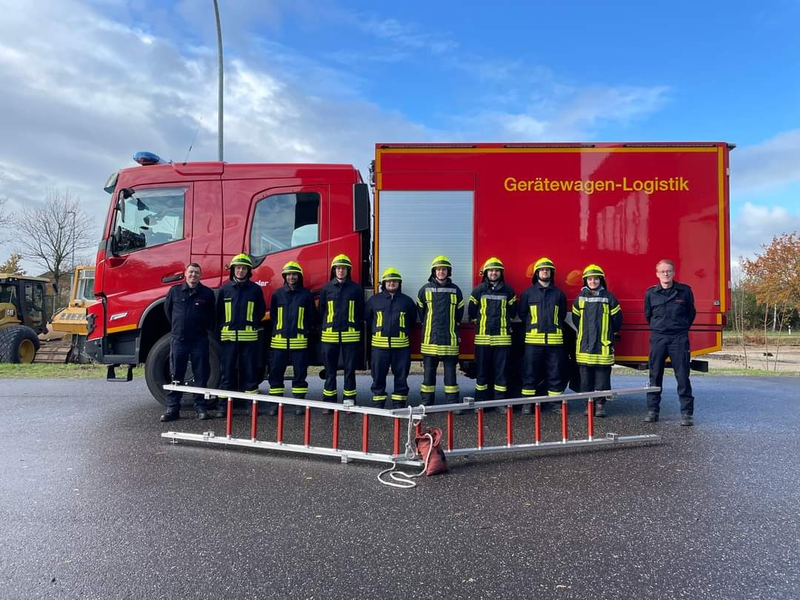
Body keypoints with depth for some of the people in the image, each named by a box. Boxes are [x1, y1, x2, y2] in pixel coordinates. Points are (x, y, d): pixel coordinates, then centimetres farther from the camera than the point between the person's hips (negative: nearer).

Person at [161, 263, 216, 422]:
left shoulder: (207, 293, 1)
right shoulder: (175, 291, 4)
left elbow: (212, 315, 14)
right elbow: (167, 309, 19)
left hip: (199, 340, -1)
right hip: (178, 339, 1)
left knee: (201, 376, 3)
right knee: (176, 376, 5)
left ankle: (201, 407, 11)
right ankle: (172, 409, 11)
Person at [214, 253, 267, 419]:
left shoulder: (255, 289, 5)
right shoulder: (225, 289, 7)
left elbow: (261, 311, 11)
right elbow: (218, 312, 12)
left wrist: (252, 325, 7)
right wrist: (223, 328, 7)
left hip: (249, 337, 0)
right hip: (228, 336, 1)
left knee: (250, 371, 4)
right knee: (226, 371, 3)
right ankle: (223, 405, 9)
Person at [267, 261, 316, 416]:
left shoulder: (306, 295, 4)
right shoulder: (277, 294, 9)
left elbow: (312, 317, 9)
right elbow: (272, 315, 15)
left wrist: (303, 330, 5)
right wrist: (277, 331, 9)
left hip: (299, 341, -1)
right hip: (279, 340, 2)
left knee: (300, 372, 3)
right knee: (275, 372, 3)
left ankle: (299, 402, 12)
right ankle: (275, 403, 12)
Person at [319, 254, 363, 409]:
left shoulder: (355, 288, 3)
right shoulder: (326, 288, 6)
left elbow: (361, 312, 7)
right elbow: (321, 311, 11)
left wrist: (357, 329, 3)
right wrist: (323, 328, 8)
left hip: (350, 335, -1)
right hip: (329, 335, 1)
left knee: (350, 369, 5)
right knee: (330, 370, 7)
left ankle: (349, 400, 14)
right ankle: (328, 401, 15)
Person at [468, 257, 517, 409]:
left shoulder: (508, 290, 7)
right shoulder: (478, 290, 5)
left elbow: (512, 312, 15)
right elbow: (472, 312, 9)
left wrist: (503, 323, 13)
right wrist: (480, 324, 11)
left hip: (502, 337, 1)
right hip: (482, 337, -1)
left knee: (502, 370, 1)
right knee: (482, 370, 4)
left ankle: (501, 401, 8)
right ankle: (480, 402, 10)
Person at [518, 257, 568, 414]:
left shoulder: (559, 294, 12)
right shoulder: (528, 293, 7)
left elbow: (562, 315, 18)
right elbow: (522, 313, 10)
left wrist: (554, 326, 10)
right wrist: (533, 325, 8)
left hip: (554, 339, 2)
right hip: (533, 339, -1)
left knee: (555, 373, 3)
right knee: (530, 373, 0)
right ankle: (527, 403, 7)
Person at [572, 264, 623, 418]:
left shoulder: (608, 297, 1)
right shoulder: (580, 298, 7)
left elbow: (617, 318, 7)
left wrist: (609, 334, 12)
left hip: (603, 345, -2)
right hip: (584, 345, 2)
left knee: (602, 375, 1)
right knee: (586, 376, 5)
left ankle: (600, 404, 9)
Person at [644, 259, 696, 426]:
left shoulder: (685, 291, 0)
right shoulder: (651, 293, 3)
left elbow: (691, 313, 13)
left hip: (679, 338, -1)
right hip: (657, 337, 1)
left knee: (682, 376, -1)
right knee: (655, 376, 6)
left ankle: (687, 412, 5)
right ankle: (652, 410, 14)